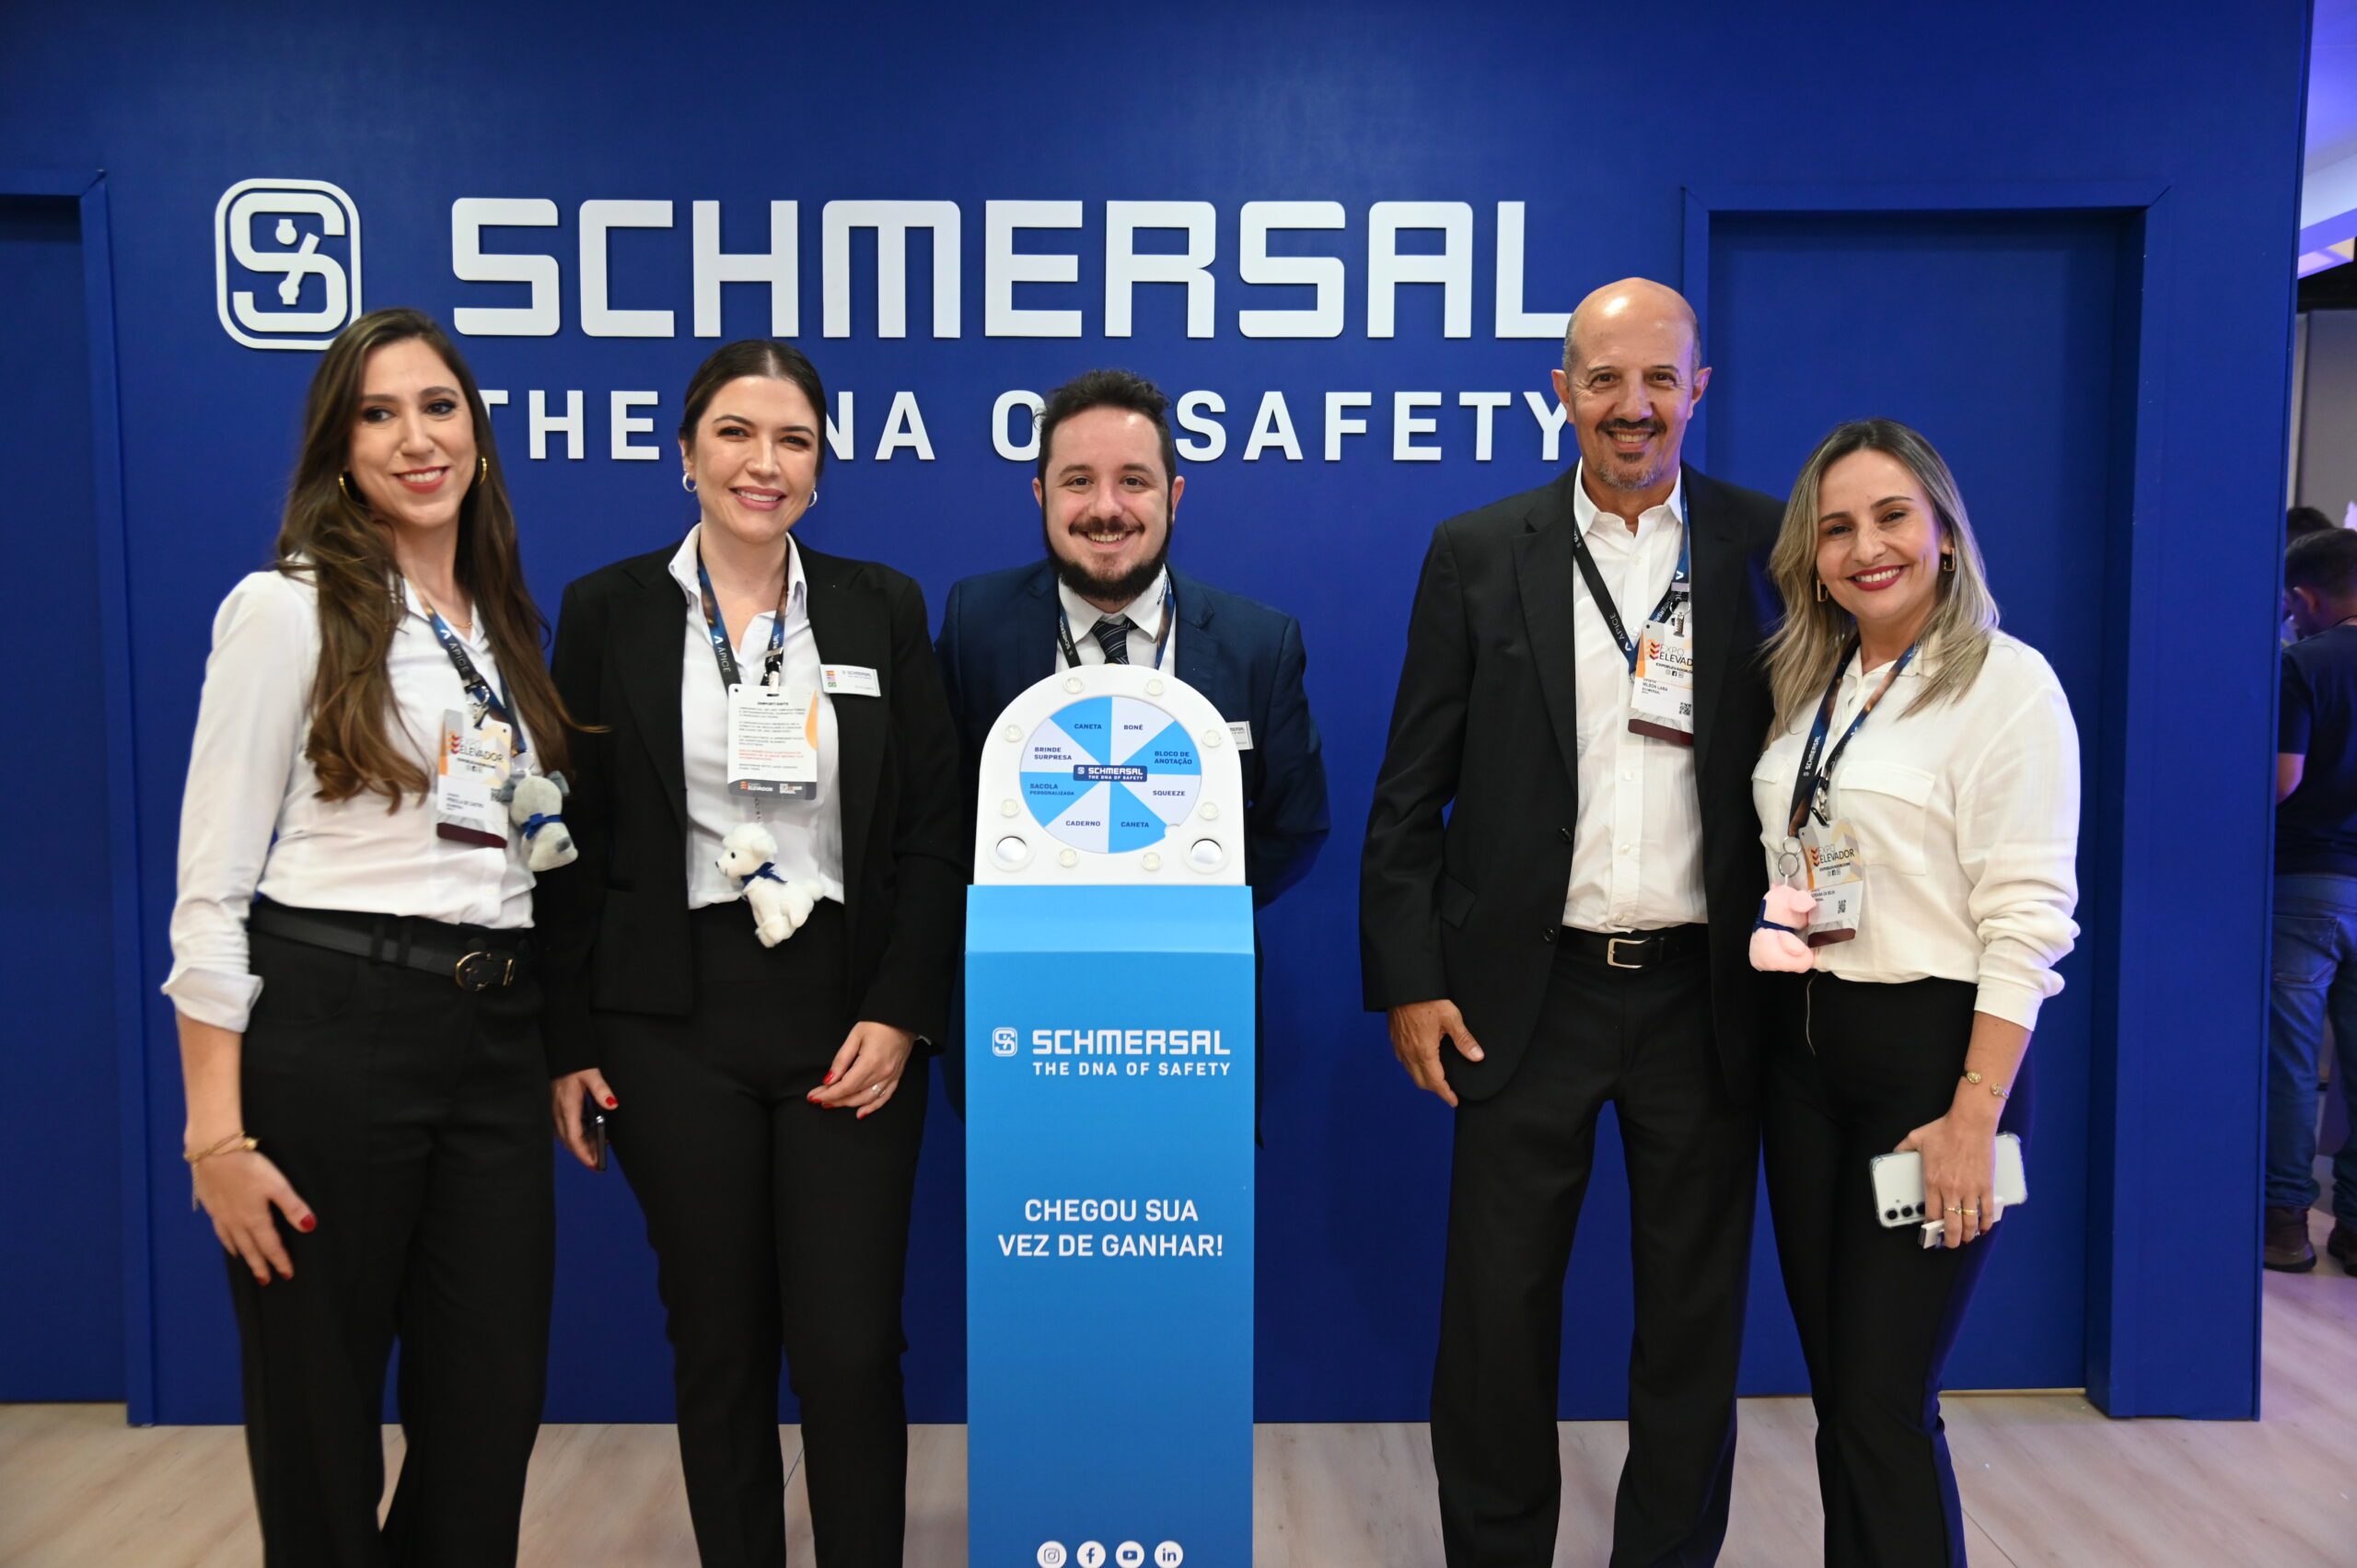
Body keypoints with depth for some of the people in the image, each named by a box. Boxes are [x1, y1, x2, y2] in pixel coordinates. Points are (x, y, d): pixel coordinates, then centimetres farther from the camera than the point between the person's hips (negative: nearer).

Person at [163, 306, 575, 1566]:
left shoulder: (504, 629, 14)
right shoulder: (288, 609, -4)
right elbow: (211, 883, -8)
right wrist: (217, 1133, -13)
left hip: (494, 1039, 6)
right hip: (329, 1030, -5)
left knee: (492, 1412, 10)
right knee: (320, 1424, 8)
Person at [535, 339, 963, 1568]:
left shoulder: (882, 609, 4)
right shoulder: (608, 612, 3)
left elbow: (932, 830, 3)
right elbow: (576, 840, 3)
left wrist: (900, 1014, -6)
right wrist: (568, 1043, 0)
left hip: (849, 1014, 0)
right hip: (675, 1019, 0)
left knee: (850, 1348, 0)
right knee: (716, 1342, 10)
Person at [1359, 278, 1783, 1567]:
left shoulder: (1768, 546, 3)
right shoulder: (1477, 553, 2)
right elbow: (1411, 791, 1)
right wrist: (1408, 981, -3)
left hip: (1703, 991, 1)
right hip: (1530, 990, 0)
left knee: (1696, 1316, 13)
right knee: (1495, 1313, 8)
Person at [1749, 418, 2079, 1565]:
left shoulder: (2006, 682, -9)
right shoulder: (1810, 685, 11)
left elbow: (2026, 919, -14)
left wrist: (1974, 1116, -19)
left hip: (1932, 1048, -6)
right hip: (1804, 1047, 7)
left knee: (1883, 1404, -2)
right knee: (1836, 1388, 14)